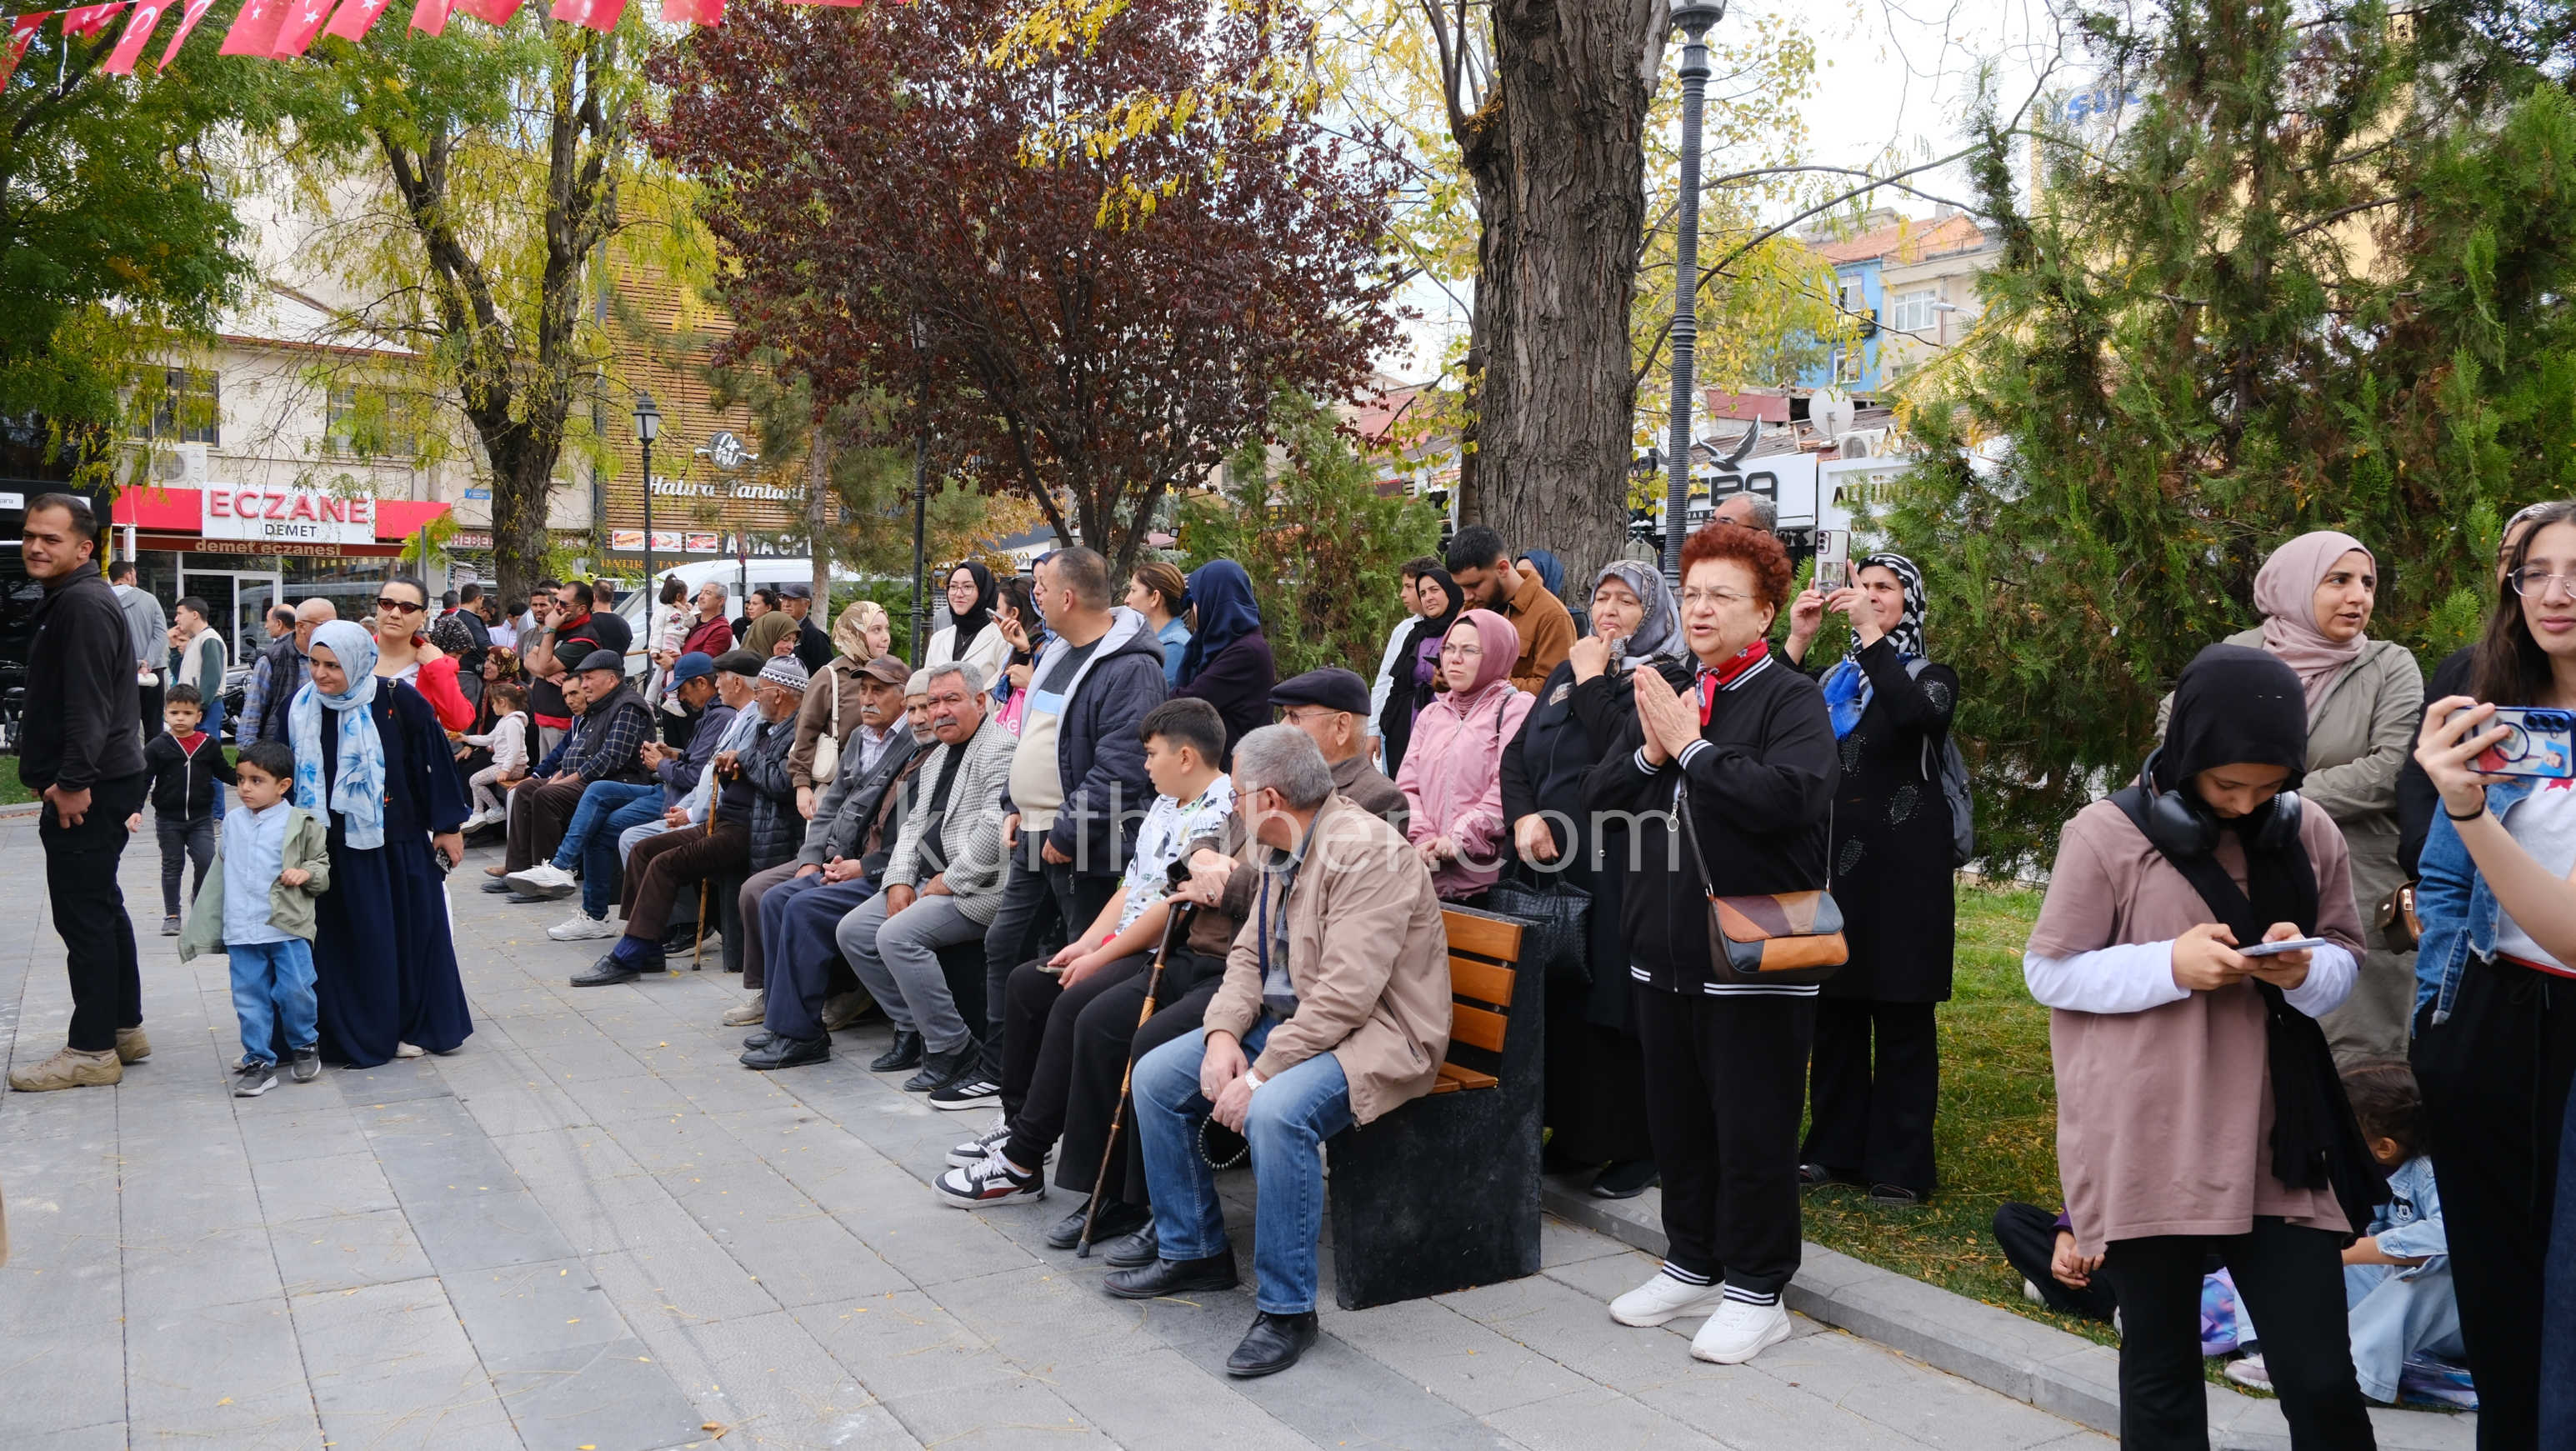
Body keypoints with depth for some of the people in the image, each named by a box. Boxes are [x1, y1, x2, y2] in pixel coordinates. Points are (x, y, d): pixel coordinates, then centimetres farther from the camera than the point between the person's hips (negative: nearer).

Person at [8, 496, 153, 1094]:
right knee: (101, 908, 16)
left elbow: (89, 702, -23)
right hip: (93, 784, 11)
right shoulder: (63, 601, 19)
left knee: (83, 914, -6)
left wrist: (72, 780, -24)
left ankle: (91, 1050, 0)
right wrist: (49, 772, 22)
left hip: (89, 791, -11)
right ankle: (124, 1029, 25)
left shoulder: (85, 604, -15)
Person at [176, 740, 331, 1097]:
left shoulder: (301, 823, -2)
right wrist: (205, 926, 22)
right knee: (249, 997, 5)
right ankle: (258, 1062, 14)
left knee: (295, 990, -5)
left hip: (289, 928, -4)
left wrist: (306, 873, -18)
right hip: (242, 932, 4)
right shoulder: (232, 823, 11)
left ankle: (305, 1046, 19)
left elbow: (323, 867, 5)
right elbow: (220, 875, 20)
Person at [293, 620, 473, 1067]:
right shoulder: (300, 709, 0)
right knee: (343, 941, 5)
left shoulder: (397, 700, -9)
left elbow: (436, 759, -4)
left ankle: (414, 1027, 21)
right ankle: (350, 1035, 15)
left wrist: (448, 826, -3)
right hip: (331, 846, 2)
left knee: (409, 930, 7)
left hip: (395, 842, -2)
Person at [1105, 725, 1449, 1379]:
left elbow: (1346, 995, -28)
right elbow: (1249, 954, 12)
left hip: (1376, 1033, -10)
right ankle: (1194, 1251, 19)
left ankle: (1286, 1310, -19)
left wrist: (1260, 1075, -26)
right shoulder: (1285, 852, 10)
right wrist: (1223, 1033, -7)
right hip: (1287, 1021, 10)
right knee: (1155, 1075, 4)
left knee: (1276, 1111, -36)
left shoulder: (1365, 852, -22)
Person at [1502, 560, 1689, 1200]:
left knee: (1617, 1002, -2)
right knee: (1560, 1001, 9)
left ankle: (1637, 1145, 10)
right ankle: (1573, 1132, 22)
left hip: (1622, 873, -6)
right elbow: (1516, 754, 12)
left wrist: (1592, 680, -10)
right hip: (1554, 863, 6)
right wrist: (1523, 815, -5)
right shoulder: (1565, 673, 17)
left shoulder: (1667, 681, -4)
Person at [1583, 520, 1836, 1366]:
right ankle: (1693, 1266, 33)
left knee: (1754, 1129, 3)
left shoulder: (1792, 699, -8)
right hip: (1666, 948, 7)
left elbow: (1790, 795, -26)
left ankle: (1755, 1290, 18)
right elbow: (1600, 795, 8)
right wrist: (1650, 754, -11)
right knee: (1677, 1120, 17)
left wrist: (1691, 747, -19)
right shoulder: (1665, 695, 12)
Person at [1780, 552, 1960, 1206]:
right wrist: (1797, 641, -10)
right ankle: (1835, 1148, 20)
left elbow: (1916, 715, -23)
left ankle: (1899, 1164, 8)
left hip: (1904, 865, -4)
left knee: (1903, 1019, 0)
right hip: (1835, 859, 4)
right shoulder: (1833, 678, 13)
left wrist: (1871, 633, -22)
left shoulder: (1932, 677, 2)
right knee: (1835, 1011, 9)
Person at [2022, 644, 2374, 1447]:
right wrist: (2171, 965, -18)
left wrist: (2307, 970, -13)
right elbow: (2048, 970, -4)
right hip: (2147, 1155, -3)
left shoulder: (2309, 834, 4)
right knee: (2162, 1376, 10)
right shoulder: (2106, 834, -8)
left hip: (2276, 1147, 3)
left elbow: (2346, 960, 11)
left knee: (2321, 1378, 4)